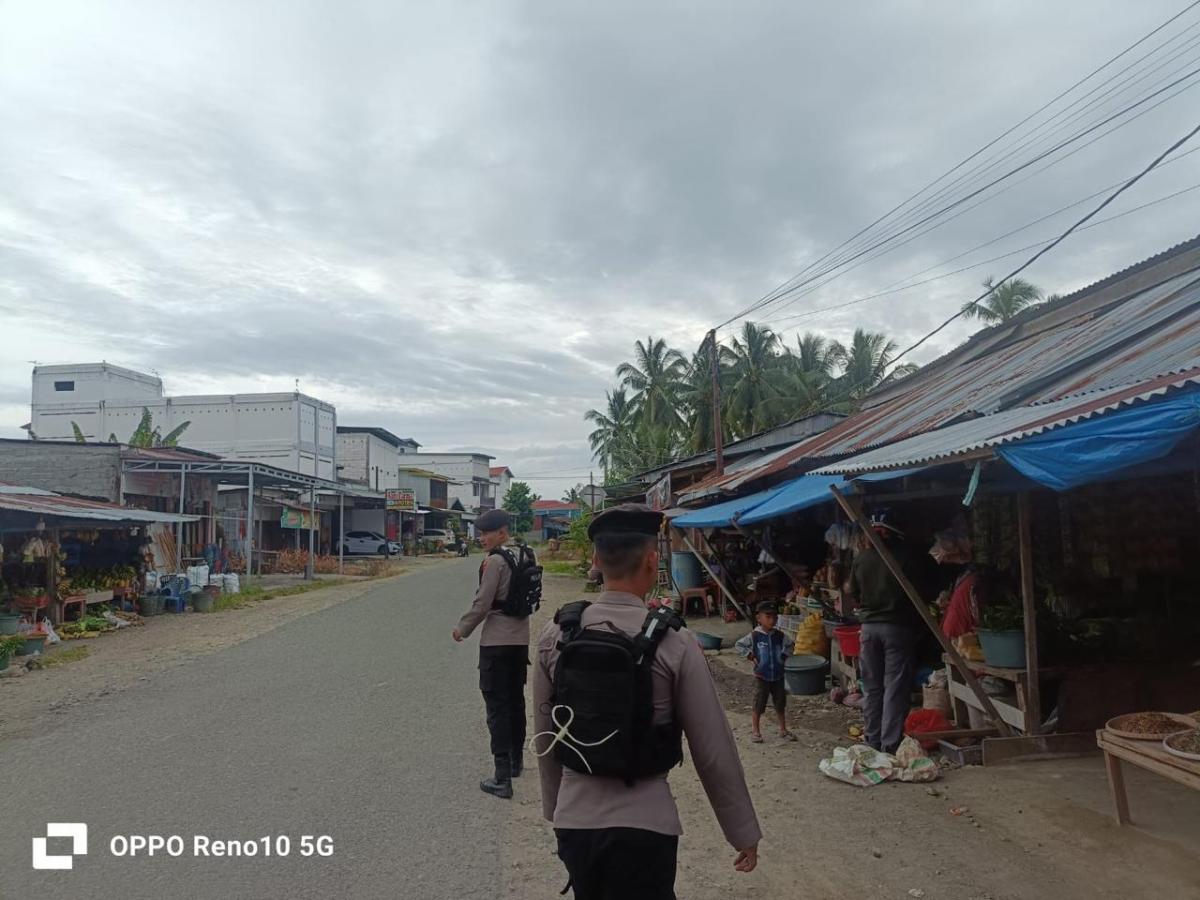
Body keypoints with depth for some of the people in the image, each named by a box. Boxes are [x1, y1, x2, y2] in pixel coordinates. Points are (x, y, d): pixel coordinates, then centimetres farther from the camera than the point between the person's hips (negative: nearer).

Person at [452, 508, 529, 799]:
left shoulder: (494, 561, -16)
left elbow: (482, 603, -15)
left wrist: (462, 628, -2)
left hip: (496, 642, -8)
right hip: (521, 639, 8)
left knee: (497, 708, -4)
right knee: (516, 701, 19)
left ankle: (502, 778, -3)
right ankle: (515, 761, 34)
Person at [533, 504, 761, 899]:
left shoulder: (555, 637, -6)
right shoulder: (674, 643, -15)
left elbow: (544, 735, 4)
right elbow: (713, 750, -10)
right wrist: (744, 833, 4)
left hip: (573, 817, 4)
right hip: (643, 823, -4)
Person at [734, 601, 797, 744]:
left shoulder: (780, 635, 0)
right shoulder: (754, 636, -10)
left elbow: (789, 646, 17)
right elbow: (738, 645, -4)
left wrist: (785, 655, 2)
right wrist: (749, 654, -11)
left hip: (778, 676, 4)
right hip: (762, 677, -3)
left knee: (780, 704, 13)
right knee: (758, 705, 3)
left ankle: (783, 730, 27)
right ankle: (755, 731, 16)